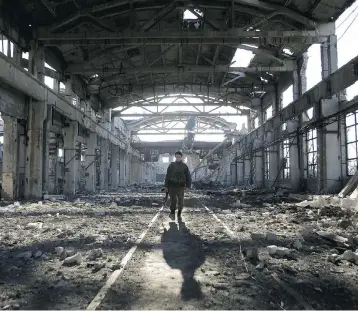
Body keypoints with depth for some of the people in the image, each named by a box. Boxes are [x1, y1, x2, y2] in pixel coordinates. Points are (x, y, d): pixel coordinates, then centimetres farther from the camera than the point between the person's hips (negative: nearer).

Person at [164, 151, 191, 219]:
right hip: (172, 186, 0)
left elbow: (188, 177, 6)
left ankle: (179, 214, 15)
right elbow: (167, 176, 5)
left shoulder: (185, 166, 6)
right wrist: (166, 186, 1)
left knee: (181, 201, 1)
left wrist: (187, 186, -4)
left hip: (181, 186, 1)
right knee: (173, 200, -4)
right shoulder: (171, 165, 5)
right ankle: (172, 213, 14)